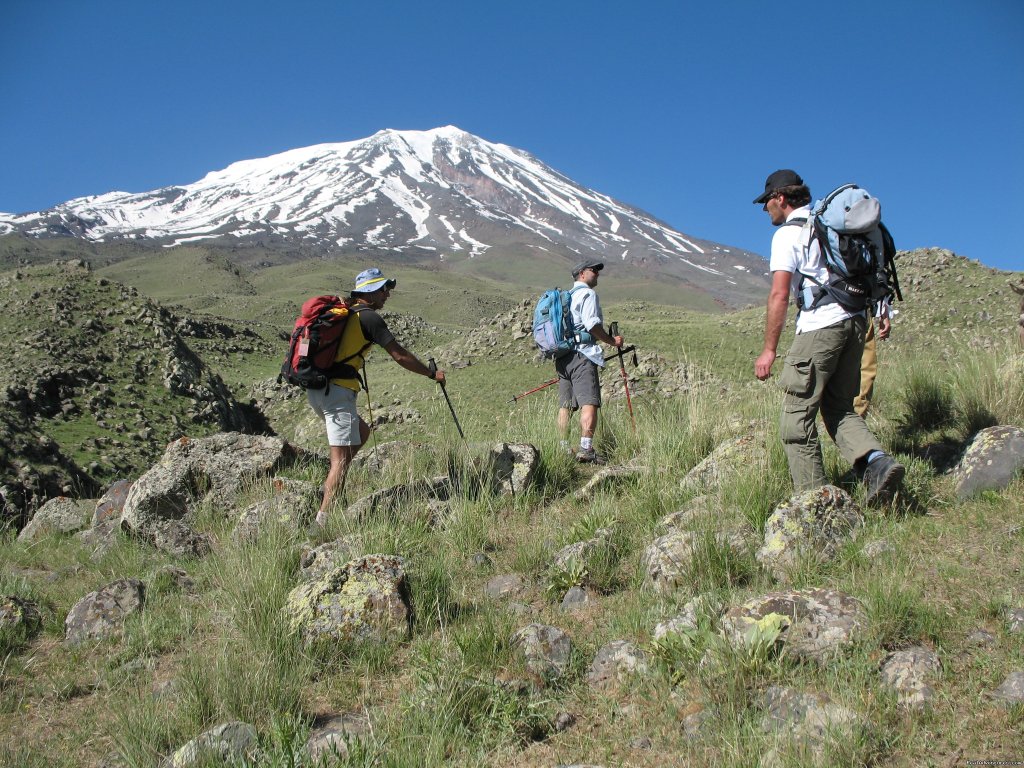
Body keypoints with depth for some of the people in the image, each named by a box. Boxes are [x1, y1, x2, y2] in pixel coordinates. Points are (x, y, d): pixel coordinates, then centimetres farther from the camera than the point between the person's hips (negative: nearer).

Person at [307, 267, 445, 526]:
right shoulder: (369, 317, -6)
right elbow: (400, 356, -6)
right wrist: (432, 374, 5)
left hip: (315, 389, 9)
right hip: (337, 391, -9)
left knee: (362, 431, 24)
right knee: (342, 456, -7)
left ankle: (329, 486, 19)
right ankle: (324, 518, -10)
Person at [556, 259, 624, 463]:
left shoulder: (566, 296, 24)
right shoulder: (587, 294, -2)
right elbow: (592, 324, -14)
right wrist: (612, 341, -3)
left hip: (562, 355, 9)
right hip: (581, 354, -9)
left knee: (565, 405, 8)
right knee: (589, 403, -14)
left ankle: (563, 449, 7)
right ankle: (585, 449, -23)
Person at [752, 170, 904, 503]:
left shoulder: (787, 234, -4)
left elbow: (779, 295, -13)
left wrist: (769, 350, -11)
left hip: (821, 326, -8)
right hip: (855, 320, 8)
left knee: (796, 419, -2)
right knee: (840, 408, 16)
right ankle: (877, 461, -5)